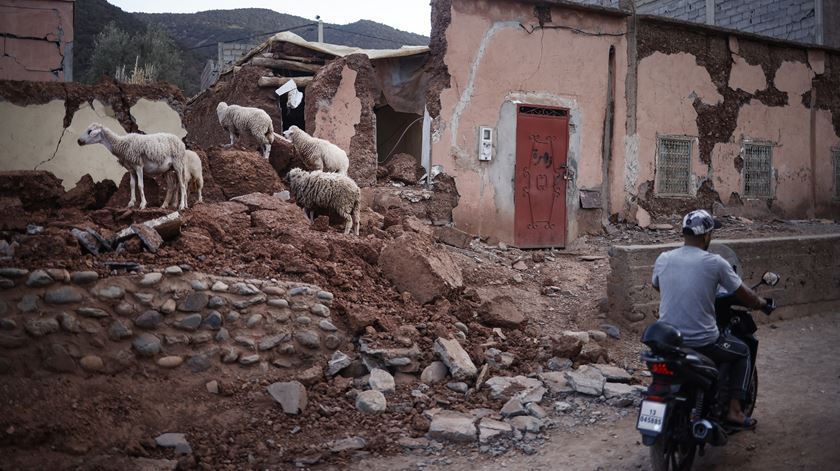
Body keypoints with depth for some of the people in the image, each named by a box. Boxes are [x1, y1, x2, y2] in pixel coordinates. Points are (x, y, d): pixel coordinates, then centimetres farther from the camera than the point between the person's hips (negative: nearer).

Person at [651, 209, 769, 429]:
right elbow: (744, 295, 0)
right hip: (702, 343, -4)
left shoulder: (663, 260, -1)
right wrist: (761, 303, 23)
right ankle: (734, 411, 18)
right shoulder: (715, 263, -11)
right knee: (743, 352, 24)